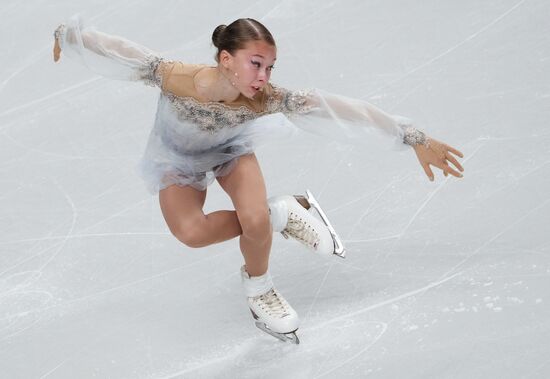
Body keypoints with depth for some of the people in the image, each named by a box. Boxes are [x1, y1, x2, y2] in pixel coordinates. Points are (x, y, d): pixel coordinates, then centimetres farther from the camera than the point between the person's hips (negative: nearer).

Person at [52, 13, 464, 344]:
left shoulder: (267, 99, -36)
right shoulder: (173, 77, -41)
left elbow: (337, 108, -37)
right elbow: (116, 49, -28)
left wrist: (415, 138, -39)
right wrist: (67, 34, -10)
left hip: (231, 151, 1)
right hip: (177, 161, 0)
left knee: (256, 222, -26)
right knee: (191, 232, -28)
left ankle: (258, 288, 9)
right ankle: (278, 214, -1)